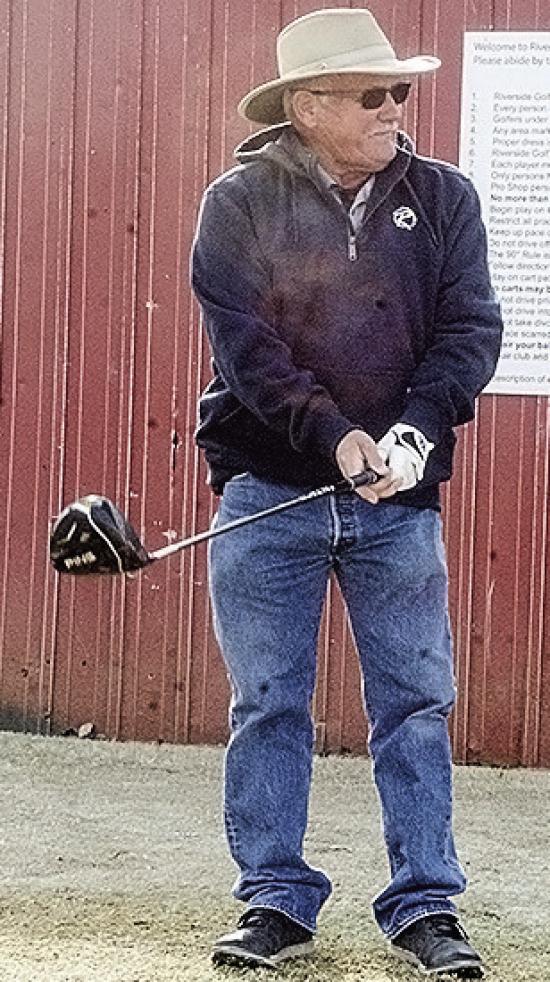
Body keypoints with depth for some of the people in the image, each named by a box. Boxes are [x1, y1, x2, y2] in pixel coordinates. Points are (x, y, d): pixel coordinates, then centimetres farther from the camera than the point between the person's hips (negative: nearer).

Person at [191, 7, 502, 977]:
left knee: (416, 703, 2)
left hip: (399, 498, 1)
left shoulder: (443, 197, 5)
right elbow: (241, 342, -9)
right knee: (268, 706, 4)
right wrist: (334, 435, -20)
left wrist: (418, 430, -18)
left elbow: (471, 327, -2)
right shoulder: (239, 204, 0)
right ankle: (275, 901, 14)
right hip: (267, 494, -1)